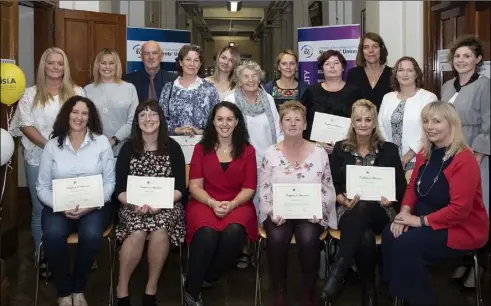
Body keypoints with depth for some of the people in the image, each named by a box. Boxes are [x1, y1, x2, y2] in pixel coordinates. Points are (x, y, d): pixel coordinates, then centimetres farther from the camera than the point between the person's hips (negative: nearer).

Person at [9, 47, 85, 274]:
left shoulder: (76, 92, 8)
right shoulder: (30, 94, 5)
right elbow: (26, 125, -3)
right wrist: (49, 146, -14)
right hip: (39, 160, 0)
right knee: (40, 209, 5)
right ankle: (42, 257, 16)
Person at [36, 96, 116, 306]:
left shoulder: (102, 142, 2)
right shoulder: (52, 146, 5)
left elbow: (109, 182, -1)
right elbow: (42, 186, 3)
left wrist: (90, 206, -16)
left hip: (95, 206, -1)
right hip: (59, 207, 1)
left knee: (91, 234, -34)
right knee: (53, 235, -32)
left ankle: (78, 289, -7)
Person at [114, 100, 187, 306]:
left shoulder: (172, 147, 3)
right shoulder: (128, 148, 4)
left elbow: (180, 188, -1)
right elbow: (119, 189, 0)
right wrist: (136, 204, -20)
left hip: (167, 206, 0)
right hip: (133, 206, 0)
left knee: (160, 231, -33)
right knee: (138, 232, -32)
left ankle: (151, 288, -13)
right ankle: (122, 288, -13)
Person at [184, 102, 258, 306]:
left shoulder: (247, 150, 7)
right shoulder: (201, 148, 8)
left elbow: (249, 188, 2)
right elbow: (195, 186, 1)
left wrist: (231, 205, -16)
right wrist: (213, 203, -17)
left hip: (238, 204, 1)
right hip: (205, 203, 0)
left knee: (234, 231, -34)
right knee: (207, 233, -34)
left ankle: (208, 277, -9)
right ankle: (192, 290, -17)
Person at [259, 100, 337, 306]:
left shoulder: (319, 152, 3)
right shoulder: (271, 153, 3)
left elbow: (328, 189, 4)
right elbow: (264, 190, 1)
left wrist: (320, 209, -12)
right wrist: (273, 212, -15)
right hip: (279, 213, 0)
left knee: (308, 238, -32)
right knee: (277, 238, -31)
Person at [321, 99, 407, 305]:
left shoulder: (389, 150, 10)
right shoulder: (340, 149, 10)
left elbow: (401, 186, 7)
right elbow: (332, 186, 6)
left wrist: (390, 200, -15)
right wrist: (344, 200, -15)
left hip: (380, 212, 0)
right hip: (349, 211, 1)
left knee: (363, 208, -39)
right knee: (365, 237, -37)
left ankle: (336, 273, -41)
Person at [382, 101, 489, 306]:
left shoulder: (464, 160, -21)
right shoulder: (425, 154, 5)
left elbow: (459, 209, -25)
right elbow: (413, 186, 11)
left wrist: (421, 221, -21)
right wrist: (405, 212, -10)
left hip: (462, 230, -7)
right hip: (428, 223, 8)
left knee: (407, 244, -26)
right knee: (390, 234, -17)